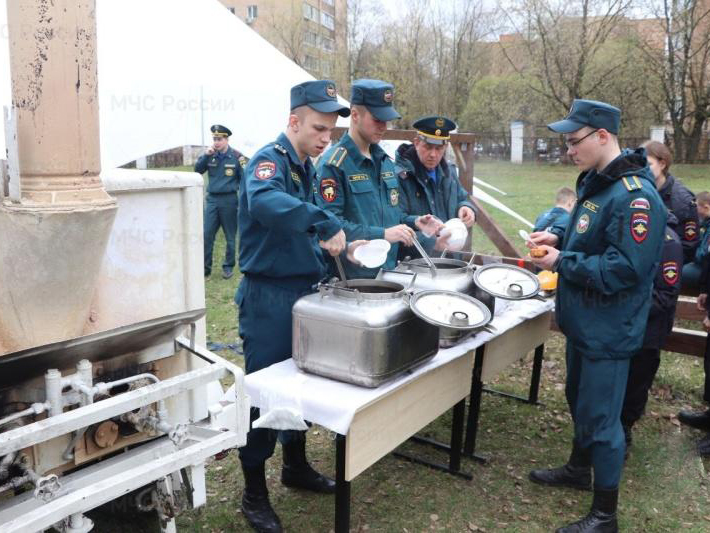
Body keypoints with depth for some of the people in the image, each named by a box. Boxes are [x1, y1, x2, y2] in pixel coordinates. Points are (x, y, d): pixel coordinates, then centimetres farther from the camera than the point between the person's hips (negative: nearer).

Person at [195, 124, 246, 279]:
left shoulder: (236, 156, -6)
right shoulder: (210, 154, 5)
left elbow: (244, 180, -4)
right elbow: (197, 170, 4)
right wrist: (205, 155, -10)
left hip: (229, 200, -3)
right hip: (212, 199, 4)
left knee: (230, 236, 7)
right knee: (206, 235, 1)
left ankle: (228, 267, 19)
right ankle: (205, 267, 10)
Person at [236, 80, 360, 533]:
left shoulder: (306, 167, 12)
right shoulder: (271, 159, -16)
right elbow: (263, 200, -40)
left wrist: (339, 244, 6)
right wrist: (327, 224, -42)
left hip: (303, 290, 9)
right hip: (269, 296, -8)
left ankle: (296, 465, 38)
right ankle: (254, 495, 17)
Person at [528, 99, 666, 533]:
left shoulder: (635, 197, -25)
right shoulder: (596, 181, 6)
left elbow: (624, 270, -29)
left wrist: (561, 263, -22)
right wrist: (559, 237, 1)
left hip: (609, 329, -10)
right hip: (584, 320, 10)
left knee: (601, 418, 2)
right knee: (580, 400, 25)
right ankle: (579, 469, 47)